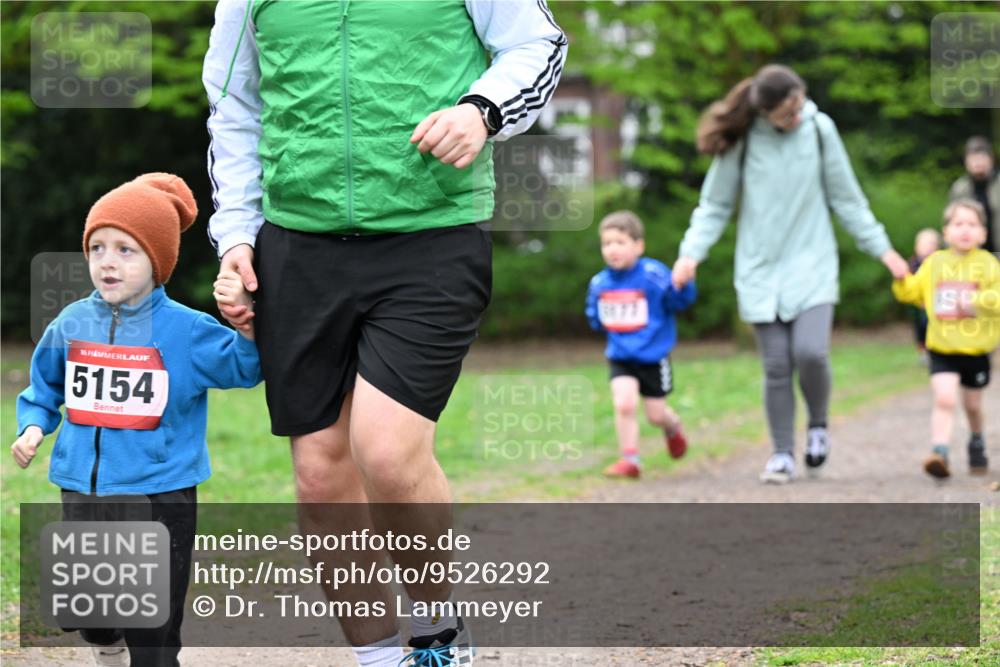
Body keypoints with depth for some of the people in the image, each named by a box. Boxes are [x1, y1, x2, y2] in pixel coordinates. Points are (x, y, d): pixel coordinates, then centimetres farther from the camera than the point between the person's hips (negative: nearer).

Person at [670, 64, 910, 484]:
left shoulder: (819, 130, -2)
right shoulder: (741, 141, -3)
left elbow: (846, 198, 7)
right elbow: (715, 205, 5)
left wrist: (882, 248, 8)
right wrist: (692, 252, -8)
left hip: (811, 266, 0)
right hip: (761, 271, 0)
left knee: (811, 352, -17)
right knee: (776, 367, -1)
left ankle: (818, 424, 11)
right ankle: (782, 454, 12)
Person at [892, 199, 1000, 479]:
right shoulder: (934, 263, 3)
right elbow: (911, 292, 12)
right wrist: (901, 279, -7)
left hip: (976, 348, 0)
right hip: (942, 348, 0)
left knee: (972, 403, 16)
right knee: (944, 398, -19)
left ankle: (976, 442, 43)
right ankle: (939, 452, -24)